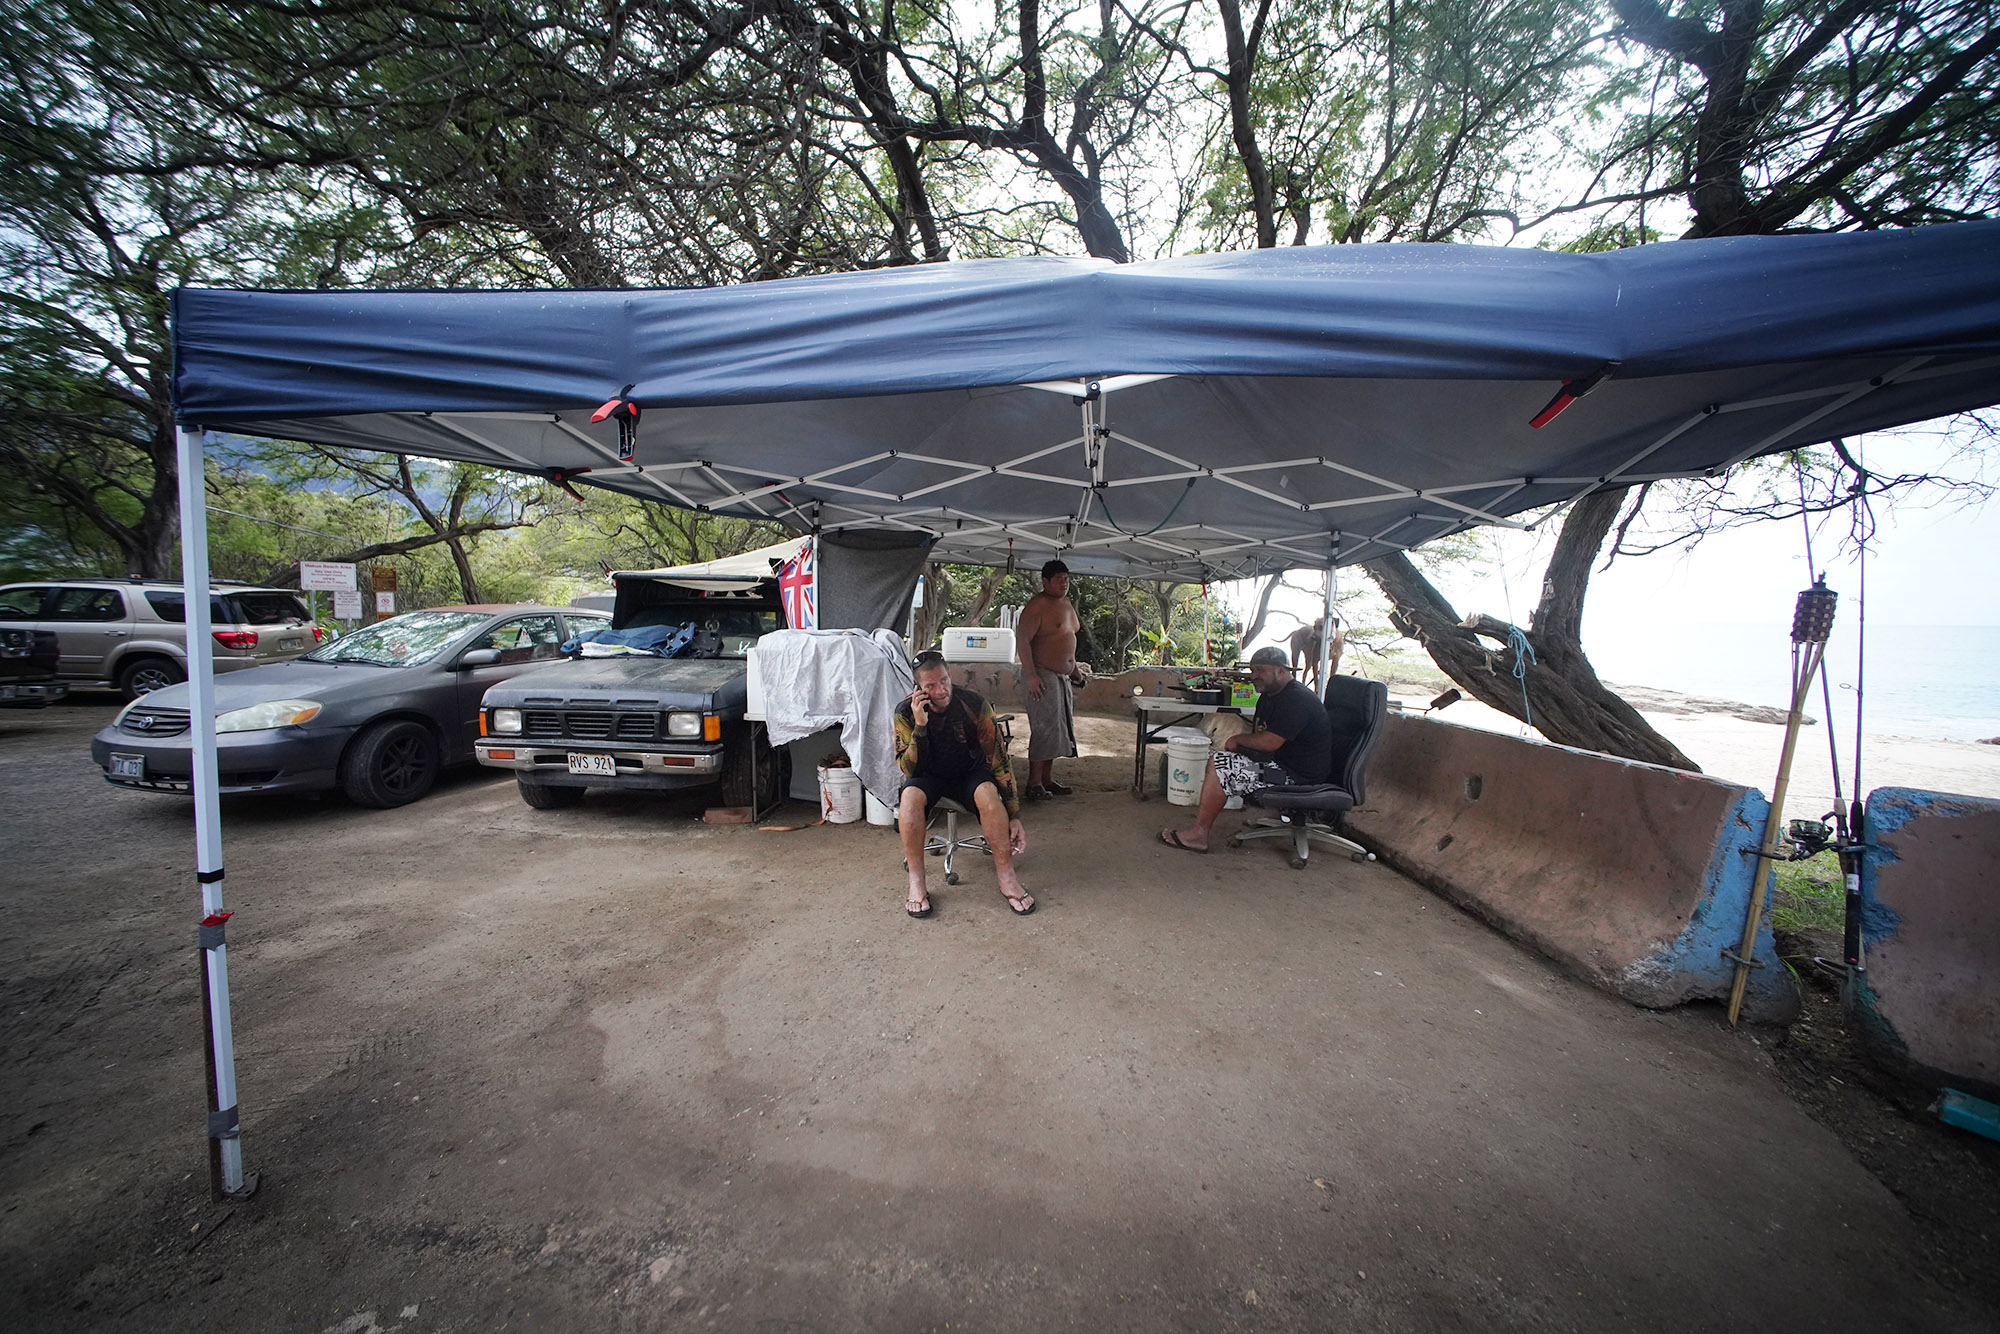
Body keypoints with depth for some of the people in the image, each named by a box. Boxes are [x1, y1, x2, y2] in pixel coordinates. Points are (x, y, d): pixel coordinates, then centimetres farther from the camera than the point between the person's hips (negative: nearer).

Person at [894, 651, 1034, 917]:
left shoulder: (975, 706, -20)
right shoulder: (905, 713, -17)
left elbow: (998, 762, -16)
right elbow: (910, 769, -20)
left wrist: (1014, 817, -18)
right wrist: (920, 725, -35)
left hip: (970, 773, 0)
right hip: (929, 775, 1)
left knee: (988, 792, -33)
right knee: (910, 796, -32)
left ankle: (1007, 878, -19)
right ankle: (916, 883, -19)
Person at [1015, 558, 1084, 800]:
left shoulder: (1066, 603, 15)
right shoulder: (1037, 605, -14)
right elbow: (1022, 639, -20)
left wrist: (1074, 667, 21)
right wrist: (1031, 675, -25)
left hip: (1062, 676, 9)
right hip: (1042, 675, -9)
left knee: (1057, 728, 12)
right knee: (1044, 728, -8)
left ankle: (1048, 779, 22)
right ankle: (1034, 784, 1)